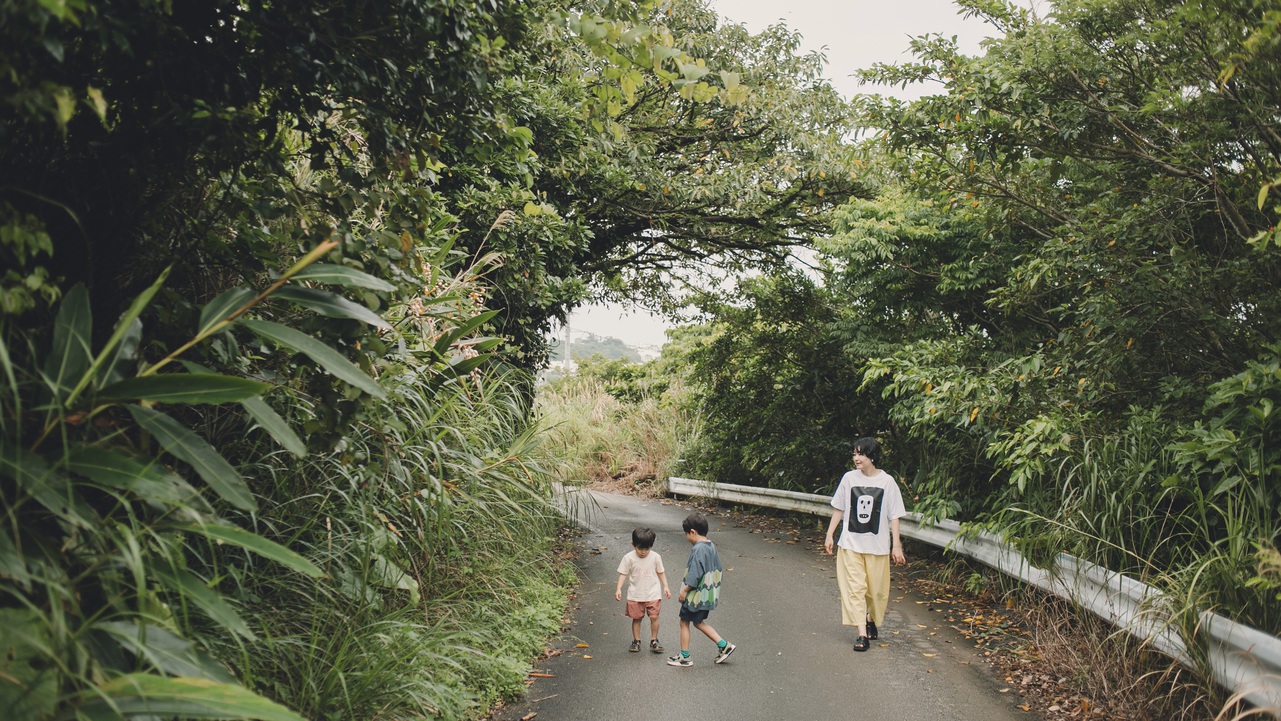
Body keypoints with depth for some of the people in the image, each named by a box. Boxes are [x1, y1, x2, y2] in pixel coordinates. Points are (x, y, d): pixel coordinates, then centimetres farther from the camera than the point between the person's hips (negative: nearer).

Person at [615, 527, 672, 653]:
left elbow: (661, 572, 6)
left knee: (654, 617, -6)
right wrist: (619, 589, -12)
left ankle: (654, 641, 11)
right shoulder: (629, 558, -9)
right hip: (635, 595, 0)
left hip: (653, 594, 0)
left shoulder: (655, 557, -6)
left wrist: (665, 587, 2)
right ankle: (636, 641, 22)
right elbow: (623, 574, -4)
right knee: (636, 618, 8)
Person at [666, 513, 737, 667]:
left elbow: (694, 574, -24)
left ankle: (684, 657, 16)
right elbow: (717, 569, 14)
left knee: (684, 622, 7)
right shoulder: (711, 546, 6)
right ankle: (724, 645, 18)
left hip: (696, 594, -9)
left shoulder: (698, 549, -22)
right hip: (708, 595, 9)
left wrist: (685, 590, -14)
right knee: (699, 622, 21)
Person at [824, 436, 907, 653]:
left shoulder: (887, 481, -5)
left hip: (877, 545, 0)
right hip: (850, 543, 1)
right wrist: (829, 535, 8)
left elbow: (894, 516, -1)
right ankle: (862, 634, -4)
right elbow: (838, 509, 8)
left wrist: (896, 545, -3)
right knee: (854, 587, -6)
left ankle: (871, 620, 36)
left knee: (877, 590, 9)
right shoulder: (849, 478, -2)